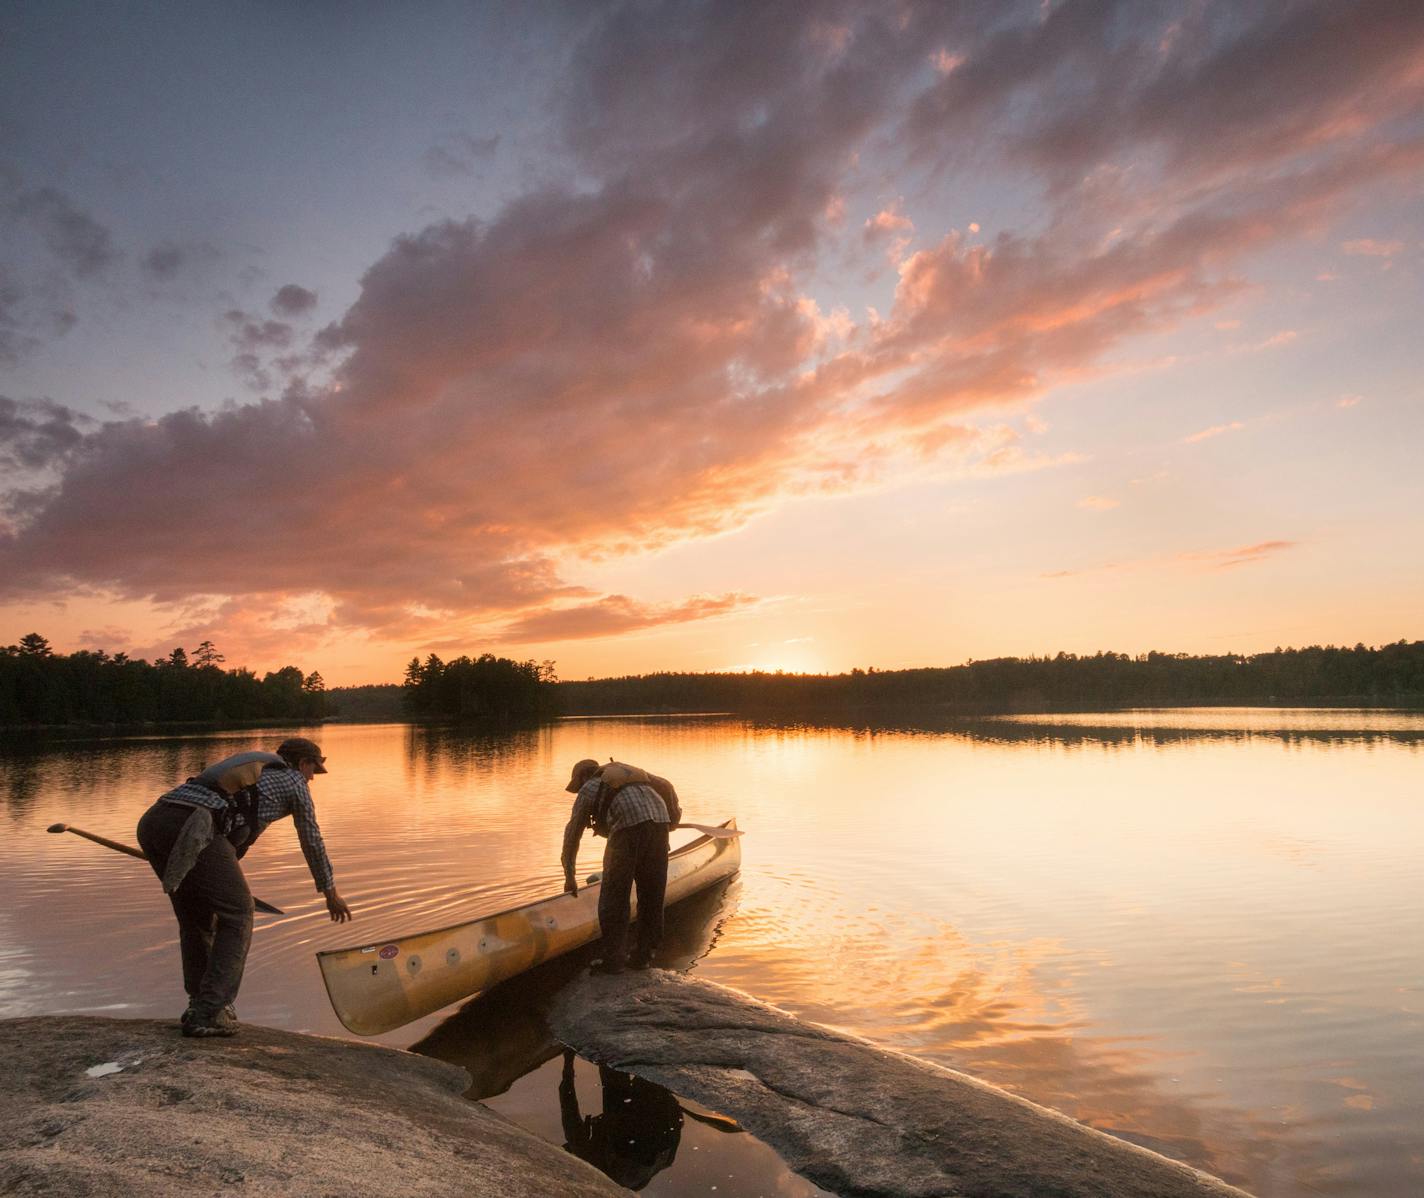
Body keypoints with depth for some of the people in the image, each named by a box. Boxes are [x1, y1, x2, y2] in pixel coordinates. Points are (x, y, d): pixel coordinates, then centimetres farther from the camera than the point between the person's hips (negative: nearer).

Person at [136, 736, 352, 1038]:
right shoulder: (294, 781, 17)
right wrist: (330, 892, 39)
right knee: (237, 917, 7)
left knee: (194, 916, 24)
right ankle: (208, 1013, 3)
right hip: (194, 829, -8)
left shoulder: (250, 765, 36)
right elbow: (312, 841, 26)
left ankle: (200, 1003, 28)